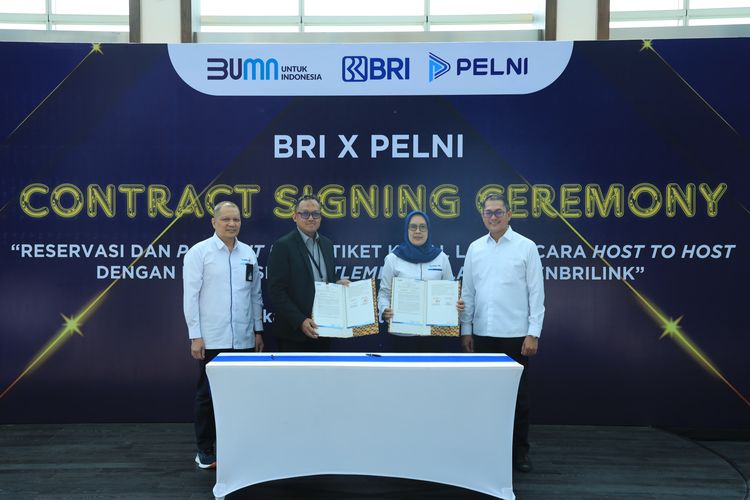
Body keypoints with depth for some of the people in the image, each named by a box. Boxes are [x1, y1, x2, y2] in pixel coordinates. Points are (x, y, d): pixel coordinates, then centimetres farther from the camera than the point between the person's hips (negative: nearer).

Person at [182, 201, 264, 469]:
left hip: (243, 339, 4)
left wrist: (258, 330, 11)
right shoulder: (199, 252, -4)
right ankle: (205, 451, 20)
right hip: (211, 339, -4)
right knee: (207, 395, 6)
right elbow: (191, 296, -7)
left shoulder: (248, 253, 9)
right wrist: (195, 336, -11)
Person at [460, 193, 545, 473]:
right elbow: (468, 292, 9)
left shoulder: (526, 247, -3)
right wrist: (466, 329, 5)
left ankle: (520, 451, 21)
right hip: (483, 334, 3)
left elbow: (536, 293, -5)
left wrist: (534, 333, -10)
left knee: (518, 395, 7)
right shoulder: (475, 248, 6)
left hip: (515, 334, -3)